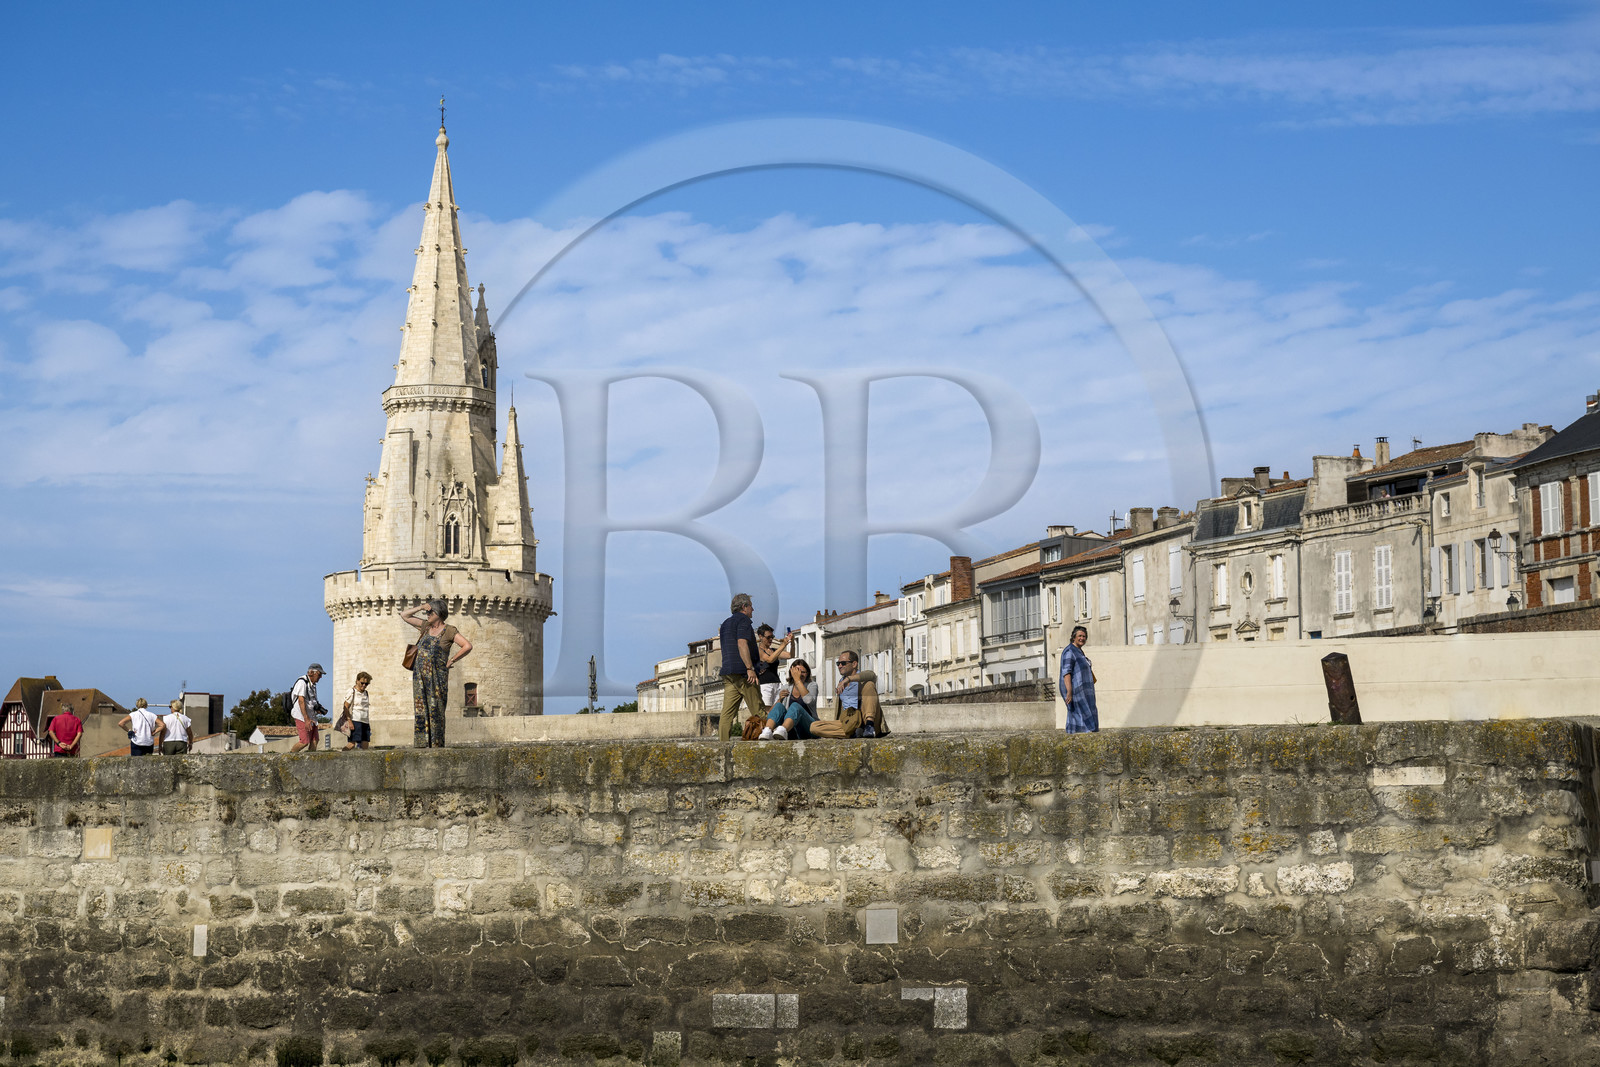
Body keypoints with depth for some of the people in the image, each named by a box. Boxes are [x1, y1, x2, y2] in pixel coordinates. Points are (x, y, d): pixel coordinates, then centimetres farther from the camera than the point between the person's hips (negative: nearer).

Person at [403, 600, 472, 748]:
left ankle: (437, 745, -4)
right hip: (420, 676, 5)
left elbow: (468, 646, -10)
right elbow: (405, 616, 23)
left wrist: (451, 661, -7)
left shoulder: (449, 631, -2)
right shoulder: (426, 626, 14)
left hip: (437, 676, -5)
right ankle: (422, 745, 2)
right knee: (421, 710, 1)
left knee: (435, 710, -5)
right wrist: (421, 607, 8)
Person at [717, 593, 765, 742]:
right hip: (741, 671, -8)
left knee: (727, 713, 0)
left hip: (727, 671, 8)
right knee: (758, 712, -4)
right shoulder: (743, 620, -4)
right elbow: (742, 643, -17)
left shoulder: (726, 623, 24)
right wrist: (750, 668, -22)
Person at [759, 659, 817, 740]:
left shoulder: (811, 686, 9)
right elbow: (770, 713, 8)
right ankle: (767, 731, -54)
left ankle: (782, 730, -64)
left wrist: (798, 680, -13)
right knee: (779, 706, -24)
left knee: (795, 706, -31)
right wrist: (779, 699, -9)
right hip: (791, 734, 2)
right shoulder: (785, 689, 16)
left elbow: (809, 700, -16)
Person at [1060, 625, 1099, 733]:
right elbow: (1066, 673, -20)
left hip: (1081, 691, 10)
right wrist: (1069, 692, -27)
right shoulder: (1070, 651, -12)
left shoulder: (1078, 652, 19)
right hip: (1075, 691, -10)